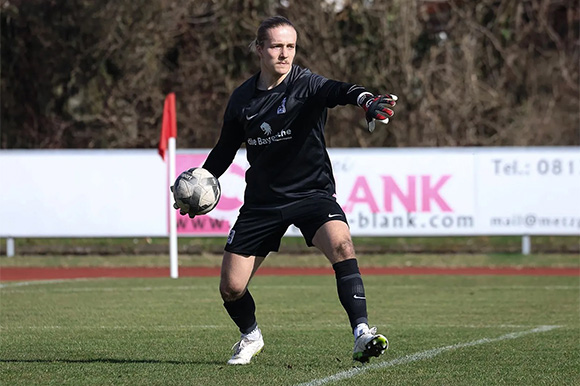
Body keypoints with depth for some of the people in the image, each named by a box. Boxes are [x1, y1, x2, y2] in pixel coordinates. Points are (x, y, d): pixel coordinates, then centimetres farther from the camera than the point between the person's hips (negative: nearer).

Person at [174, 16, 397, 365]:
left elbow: (338, 91, -35)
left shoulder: (306, 85, -12)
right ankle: (251, 337, 34)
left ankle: (362, 336, -32)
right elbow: (225, 149, 18)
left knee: (341, 244, -33)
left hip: (311, 191, -4)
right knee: (231, 287, 1)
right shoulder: (242, 98, 2)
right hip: (262, 201, 4)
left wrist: (367, 100, -56)